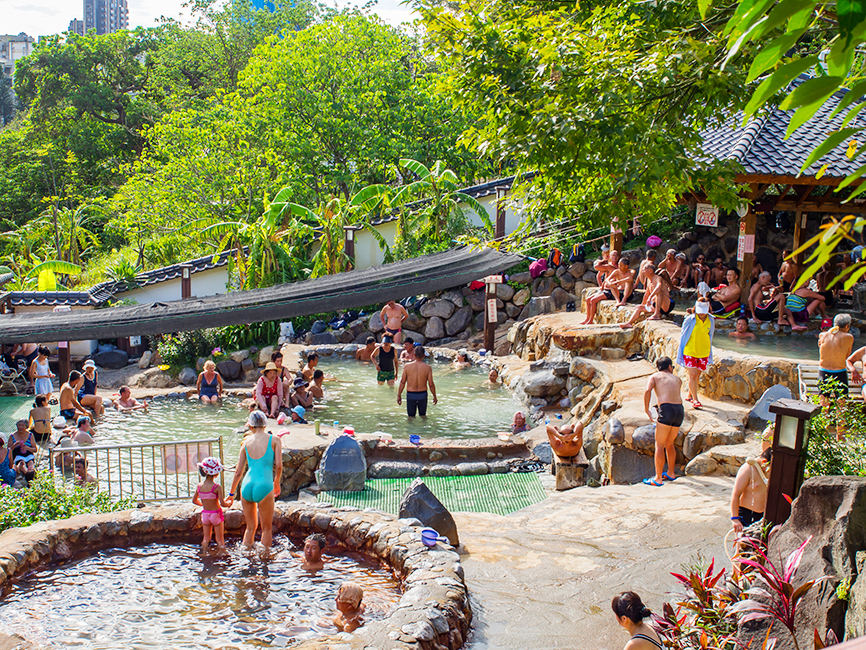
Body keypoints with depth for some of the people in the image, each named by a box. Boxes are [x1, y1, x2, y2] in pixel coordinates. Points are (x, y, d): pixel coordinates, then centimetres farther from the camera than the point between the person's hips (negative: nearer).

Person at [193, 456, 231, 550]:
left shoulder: (199, 486, -5)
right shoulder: (217, 487, -20)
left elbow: (194, 500, 7)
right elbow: (222, 504, -20)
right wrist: (229, 502, 0)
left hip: (205, 514, 4)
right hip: (216, 513, -4)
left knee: (206, 538, 18)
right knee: (220, 539, 9)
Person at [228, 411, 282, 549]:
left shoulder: (246, 442, 9)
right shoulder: (274, 440, 1)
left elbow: (238, 472, 12)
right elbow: (278, 465, -6)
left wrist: (232, 493, 23)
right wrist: (277, 482, 13)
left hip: (247, 486, 3)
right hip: (264, 487, -3)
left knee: (250, 527, 19)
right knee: (267, 528, 11)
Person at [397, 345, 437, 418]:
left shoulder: (407, 366, -8)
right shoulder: (427, 367, -9)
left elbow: (402, 382, -5)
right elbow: (431, 384, -7)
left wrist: (399, 395, 5)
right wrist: (434, 396, 7)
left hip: (410, 395, 0)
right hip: (423, 394, 0)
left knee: (411, 416, 12)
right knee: (423, 415, 18)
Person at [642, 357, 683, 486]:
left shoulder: (654, 377, 13)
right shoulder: (677, 379, 25)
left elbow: (647, 391, -6)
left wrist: (646, 410, -1)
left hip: (666, 409, -5)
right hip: (680, 410, 5)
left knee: (659, 445, 0)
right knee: (669, 444, 22)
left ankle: (658, 479, -2)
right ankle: (671, 473, 32)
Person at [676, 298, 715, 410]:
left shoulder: (711, 320, -1)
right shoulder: (690, 320, -13)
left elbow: (710, 336, 13)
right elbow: (683, 335, -2)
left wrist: (709, 352, 18)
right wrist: (680, 350, 2)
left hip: (703, 352, 4)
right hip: (690, 351, -4)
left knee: (697, 375, 11)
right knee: (693, 375, -9)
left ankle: (689, 396, 27)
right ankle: (695, 399, -2)